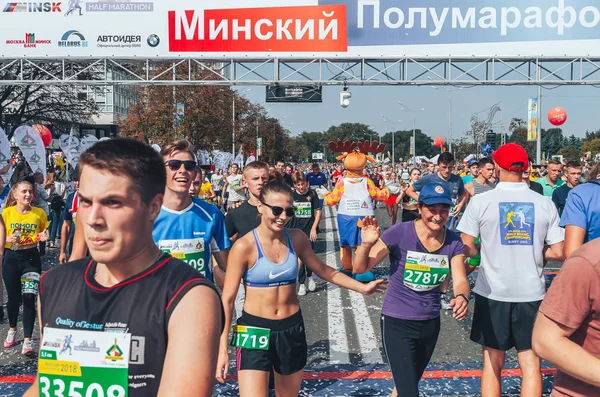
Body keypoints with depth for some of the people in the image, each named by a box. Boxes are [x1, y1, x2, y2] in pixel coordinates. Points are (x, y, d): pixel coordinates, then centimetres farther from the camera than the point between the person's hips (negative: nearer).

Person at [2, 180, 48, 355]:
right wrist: (9, 239, -20)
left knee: (29, 298, -8)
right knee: (13, 297, 11)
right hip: (11, 258, 1)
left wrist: (44, 236, -10)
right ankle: (12, 329, 39)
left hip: (31, 258, -1)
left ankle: (27, 340, -1)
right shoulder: (7, 212, -4)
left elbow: (45, 233, 12)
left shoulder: (39, 213, -2)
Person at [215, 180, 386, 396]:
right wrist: (222, 348, -13)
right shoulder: (244, 246, -15)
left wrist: (363, 287, 11)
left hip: (292, 329, 4)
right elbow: (227, 299, -11)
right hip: (255, 330, -4)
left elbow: (325, 271, 14)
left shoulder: (296, 238, -2)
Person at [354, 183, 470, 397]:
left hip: (430, 323, 5)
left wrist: (462, 297, -34)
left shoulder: (453, 242, -6)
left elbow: (460, 280, -11)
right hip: (397, 322, -5)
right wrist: (366, 244, -35)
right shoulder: (400, 233, -19)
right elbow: (360, 268, -15)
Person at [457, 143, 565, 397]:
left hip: (493, 291, -1)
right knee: (531, 364, 10)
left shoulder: (481, 201, -8)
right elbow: (558, 253, -2)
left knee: (492, 363, 13)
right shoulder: (545, 204, -3)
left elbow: (466, 249, -8)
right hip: (531, 292, 1)